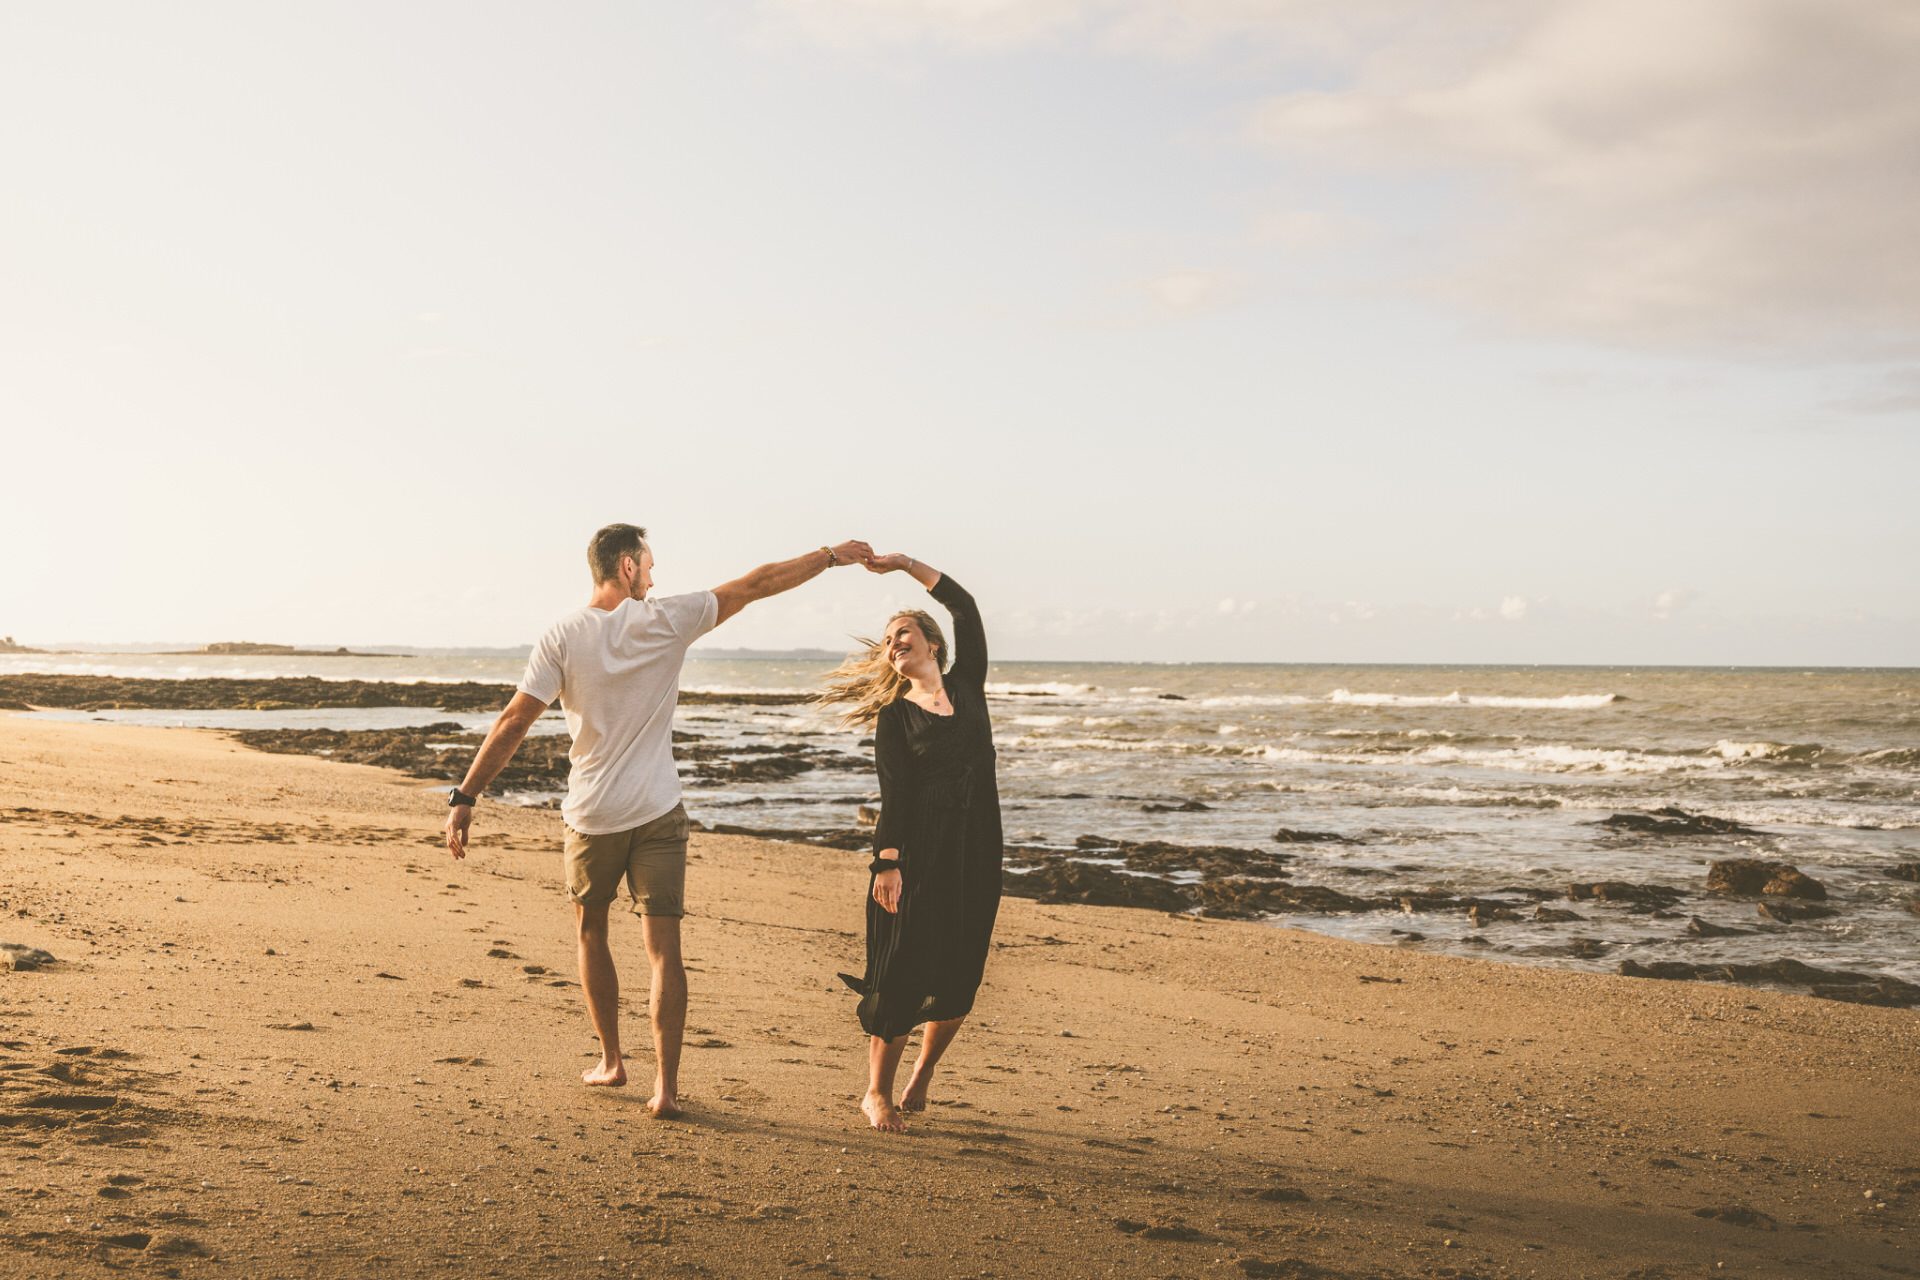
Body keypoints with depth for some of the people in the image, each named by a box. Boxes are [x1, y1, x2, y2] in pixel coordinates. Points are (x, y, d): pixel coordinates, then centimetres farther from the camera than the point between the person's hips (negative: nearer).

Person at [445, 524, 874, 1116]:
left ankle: (611, 1061, 28)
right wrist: (830, 555, 12)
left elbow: (512, 723, -10)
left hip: (591, 815, 1)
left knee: (591, 931, 20)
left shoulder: (563, 636, -5)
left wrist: (465, 798, -7)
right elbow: (756, 584, 2)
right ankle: (665, 1083, -6)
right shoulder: (667, 619, -5)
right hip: (657, 812, -1)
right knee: (663, 949, 0)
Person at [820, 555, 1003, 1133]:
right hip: (918, 851, -3)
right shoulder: (894, 717, 4)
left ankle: (920, 1080, 23)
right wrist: (887, 863, -16)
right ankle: (877, 1093, 9)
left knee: (958, 979, 5)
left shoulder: (967, 686, 12)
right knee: (903, 974, -4)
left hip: (976, 852, 3)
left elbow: (966, 610, 4)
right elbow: (894, 795, -5)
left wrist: (906, 563, 2)